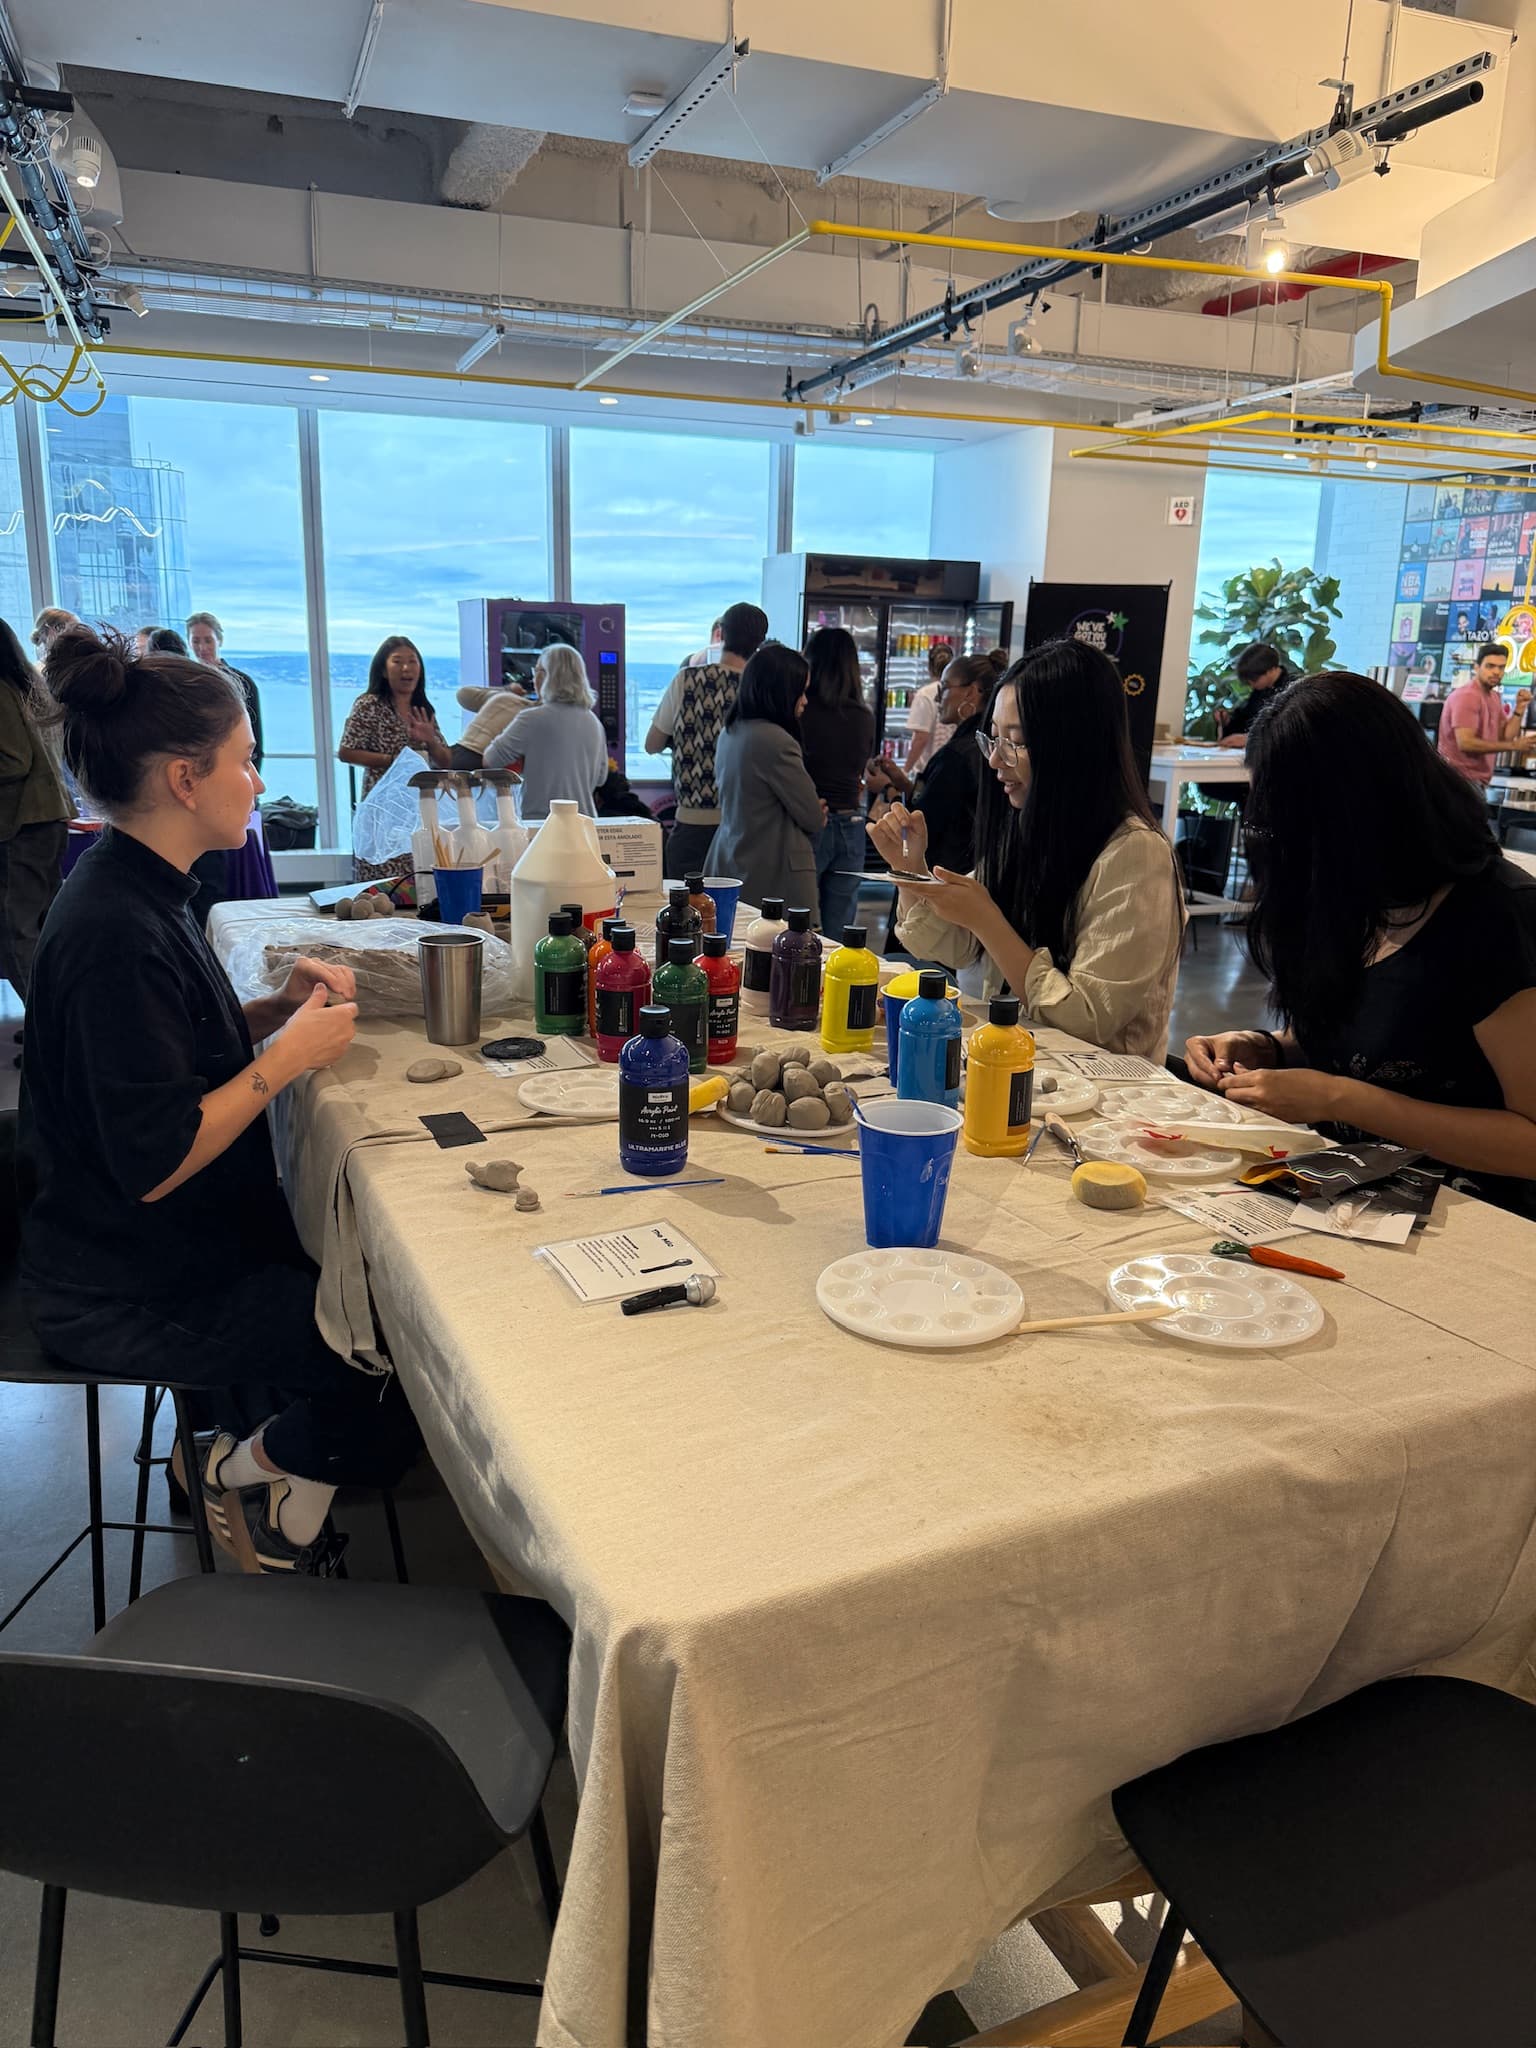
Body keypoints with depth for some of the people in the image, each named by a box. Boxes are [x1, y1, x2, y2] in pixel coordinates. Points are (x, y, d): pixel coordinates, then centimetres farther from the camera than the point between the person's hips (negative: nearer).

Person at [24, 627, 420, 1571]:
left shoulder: (138, 892, 3)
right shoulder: (116, 933, -28)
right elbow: (153, 1162, -28)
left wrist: (275, 1009, 0)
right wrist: (288, 1056, -20)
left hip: (177, 1243, 10)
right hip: (128, 1296, -10)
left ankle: (255, 1446, 24)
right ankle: (263, 1464, 17)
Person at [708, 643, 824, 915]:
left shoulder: (729, 732, 8)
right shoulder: (775, 741, -18)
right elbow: (814, 819, -11)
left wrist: (811, 811, 11)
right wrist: (817, 813, 13)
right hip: (771, 879, -9)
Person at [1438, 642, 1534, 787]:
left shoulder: (1494, 696, 13)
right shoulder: (1466, 696, -16)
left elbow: (1505, 736, 8)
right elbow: (1465, 742, -26)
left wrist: (1519, 708, -4)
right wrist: (1514, 746, -22)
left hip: (1477, 780, 9)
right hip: (1460, 779, -9)